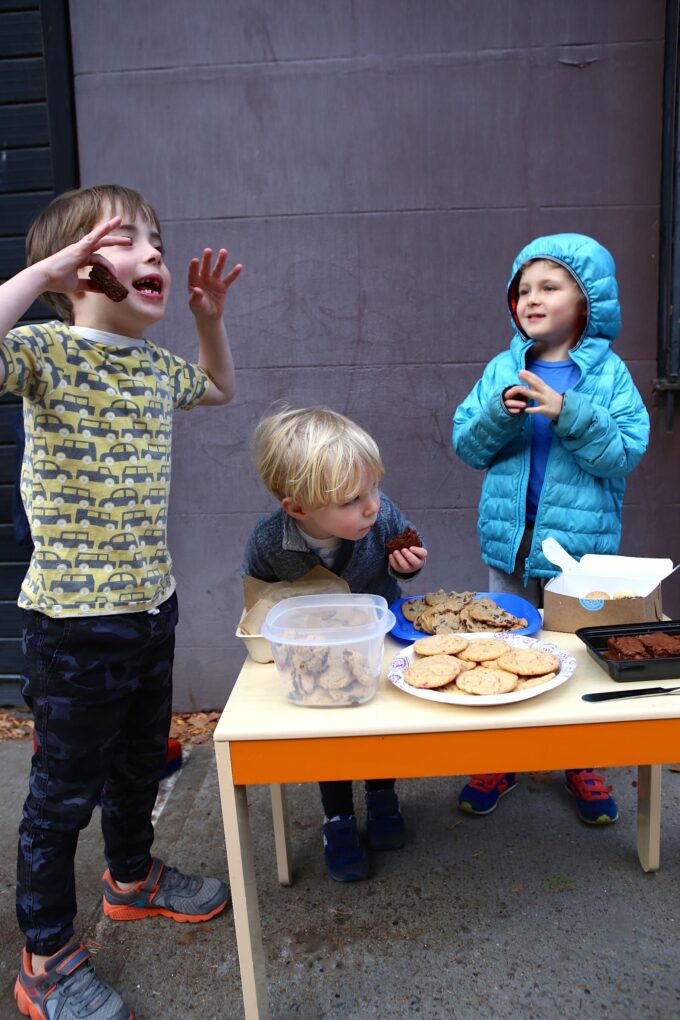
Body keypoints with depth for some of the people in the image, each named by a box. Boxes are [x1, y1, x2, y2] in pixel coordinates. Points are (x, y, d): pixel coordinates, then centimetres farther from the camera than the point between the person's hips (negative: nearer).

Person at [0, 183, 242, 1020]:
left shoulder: (157, 366, 6)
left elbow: (219, 389, 28)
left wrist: (208, 315, 14)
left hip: (151, 604, 7)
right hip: (73, 619, -7)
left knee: (140, 761, 25)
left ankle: (133, 877, 51)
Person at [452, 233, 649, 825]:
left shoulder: (608, 373, -5)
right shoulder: (503, 370, 3)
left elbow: (625, 454, -12)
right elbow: (467, 446, 1)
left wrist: (570, 413, -23)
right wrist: (499, 413, -17)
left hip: (580, 544, -2)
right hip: (510, 541, 3)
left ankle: (581, 765, 34)